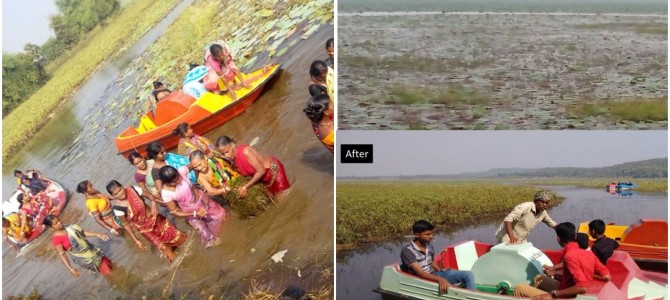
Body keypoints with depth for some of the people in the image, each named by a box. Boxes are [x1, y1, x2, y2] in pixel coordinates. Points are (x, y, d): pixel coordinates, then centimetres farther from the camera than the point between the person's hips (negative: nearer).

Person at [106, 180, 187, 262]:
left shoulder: (133, 190, -21)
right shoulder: (118, 208, -24)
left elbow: (150, 196, -9)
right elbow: (126, 224, -10)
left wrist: (154, 204, -31)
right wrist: (136, 240, -9)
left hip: (153, 218, 2)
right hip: (145, 229, -2)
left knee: (178, 237, 13)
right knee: (164, 248, 10)